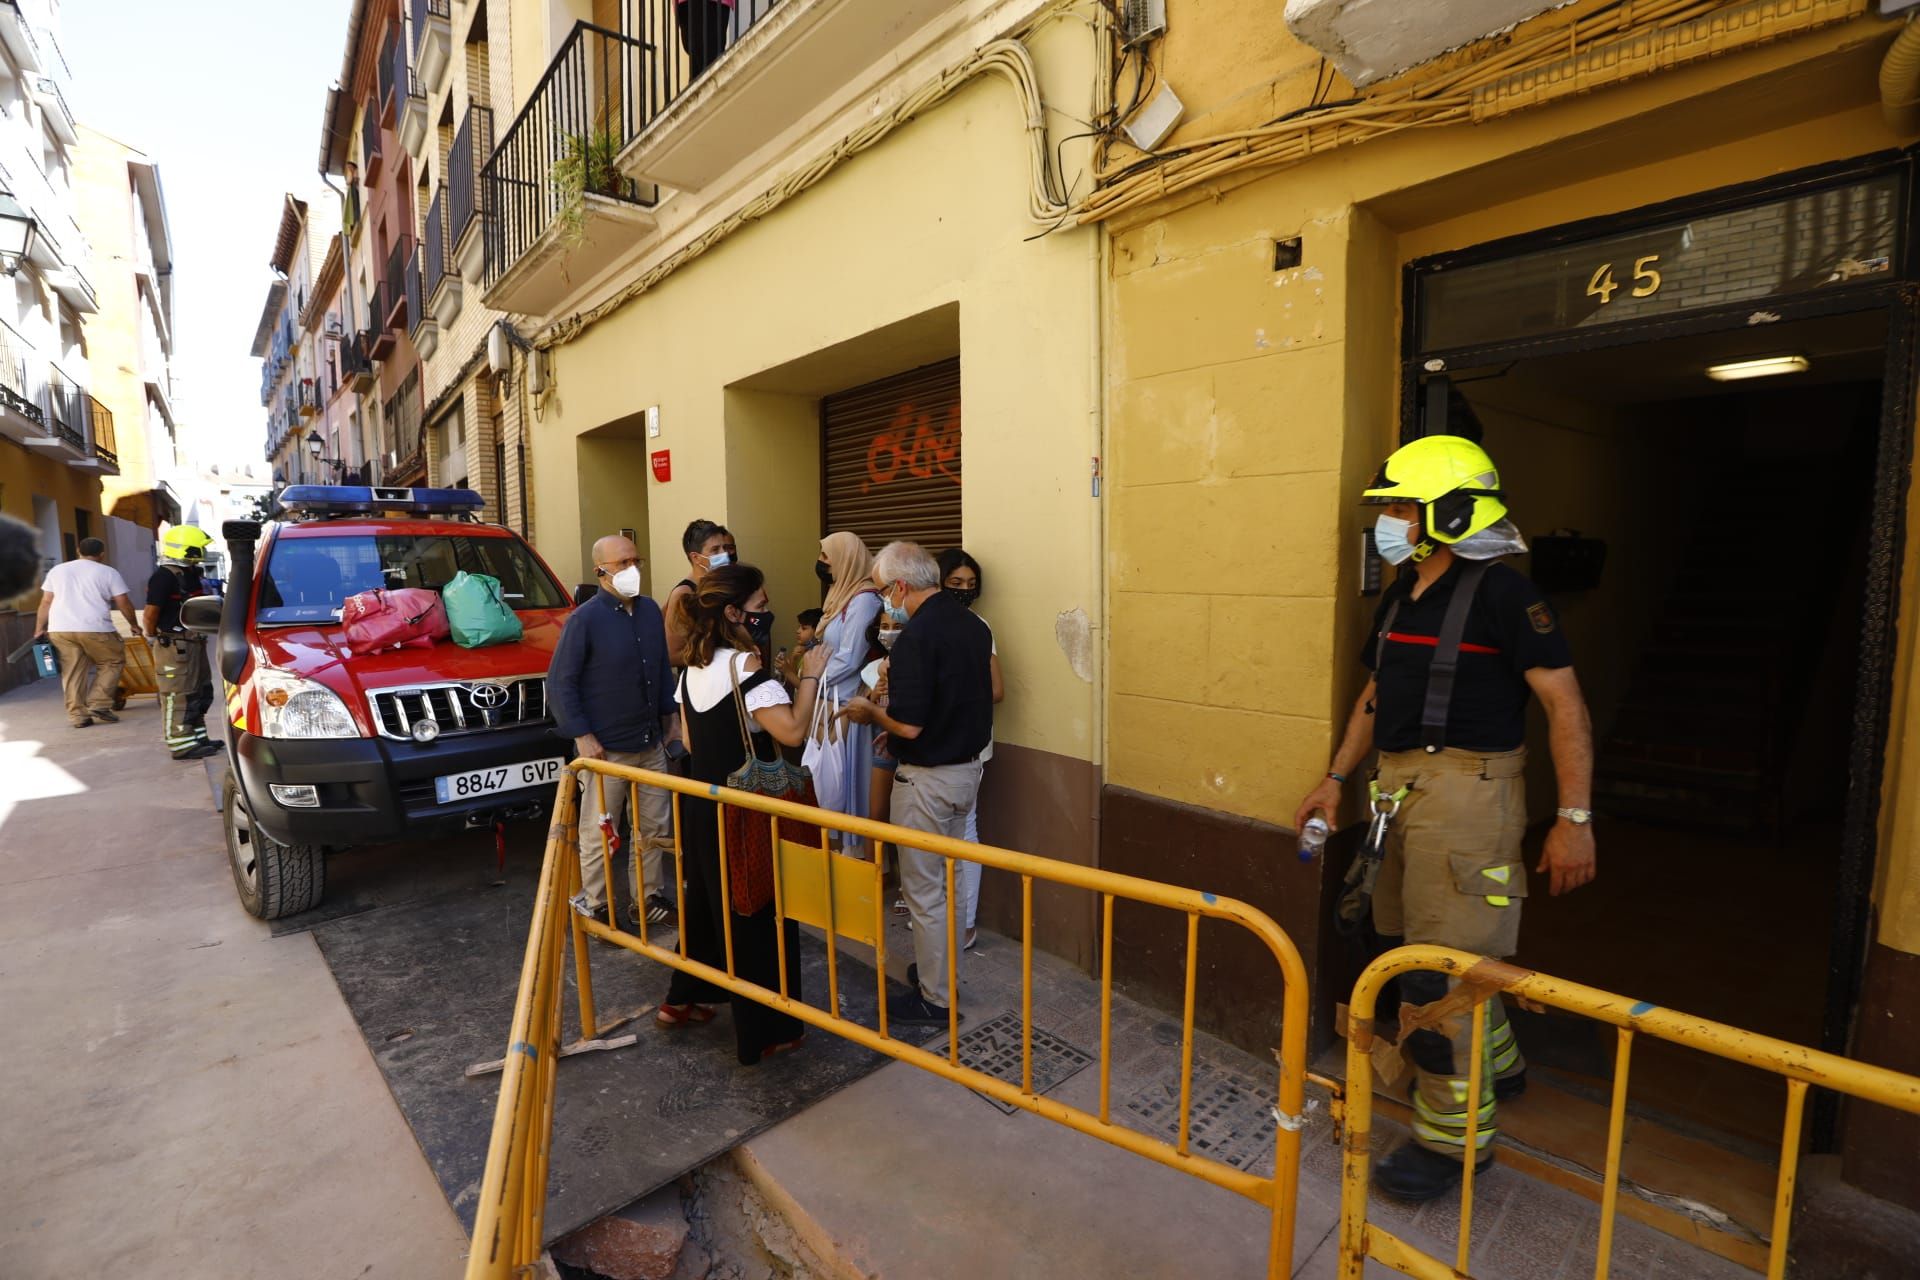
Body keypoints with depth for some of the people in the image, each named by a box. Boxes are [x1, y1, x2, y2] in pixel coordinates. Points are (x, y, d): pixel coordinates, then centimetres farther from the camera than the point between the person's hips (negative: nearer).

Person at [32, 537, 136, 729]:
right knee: (113, 662, 12)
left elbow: (46, 602, 17)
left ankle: (77, 715, 10)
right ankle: (98, 704, 1)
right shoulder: (108, 572, 5)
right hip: (94, 629, -4)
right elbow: (123, 603, 4)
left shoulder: (57, 570, 18)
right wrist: (133, 624, 18)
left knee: (72, 672, 8)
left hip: (60, 629, 4)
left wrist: (39, 629, 22)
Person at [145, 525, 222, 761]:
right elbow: (150, 614, -17)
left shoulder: (189, 573, 12)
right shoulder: (165, 576, -17)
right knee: (178, 696, -4)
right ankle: (182, 746, 1)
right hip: (174, 646, -10)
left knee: (200, 693, 17)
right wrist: (153, 636, -4)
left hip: (193, 642, 10)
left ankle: (198, 739, 27)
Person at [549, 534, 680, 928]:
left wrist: (671, 713, 12)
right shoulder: (585, 619, -13)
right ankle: (594, 907, 21)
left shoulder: (650, 610, 4)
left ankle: (647, 897, 30)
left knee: (654, 828, 15)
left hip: (650, 742, 6)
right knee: (599, 833, 5)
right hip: (606, 747, -6)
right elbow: (560, 681, -11)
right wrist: (582, 736, -15)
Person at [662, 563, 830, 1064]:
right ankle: (766, 1032, 19)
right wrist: (809, 676, -19)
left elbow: (690, 739, 13)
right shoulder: (744, 665, -22)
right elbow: (792, 730, -30)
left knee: (707, 902, 25)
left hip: (701, 806, 9)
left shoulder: (693, 666, 6)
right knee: (760, 915, 5)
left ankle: (684, 999, 41)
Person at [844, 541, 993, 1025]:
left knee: (924, 889, 7)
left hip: (928, 778, -8)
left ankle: (934, 998, 21)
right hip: (968, 768, 9)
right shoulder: (972, 624, 3)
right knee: (947, 880, 23)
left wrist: (871, 713, -5)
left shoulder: (917, 634, -23)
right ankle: (944, 968, 38)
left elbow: (909, 726, -25)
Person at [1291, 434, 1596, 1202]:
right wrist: (1337, 778, 17)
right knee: (1411, 945, 18)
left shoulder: (1500, 592, -12)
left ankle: (1452, 1136, 14)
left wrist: (1574, 817, -15)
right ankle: (1495, 1065, 42)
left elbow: (1565, 705, -12)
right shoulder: (1399, 594, 12)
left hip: (1467, 788, -8)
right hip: (1400, 785, 8)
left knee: (1444, 965, -3)